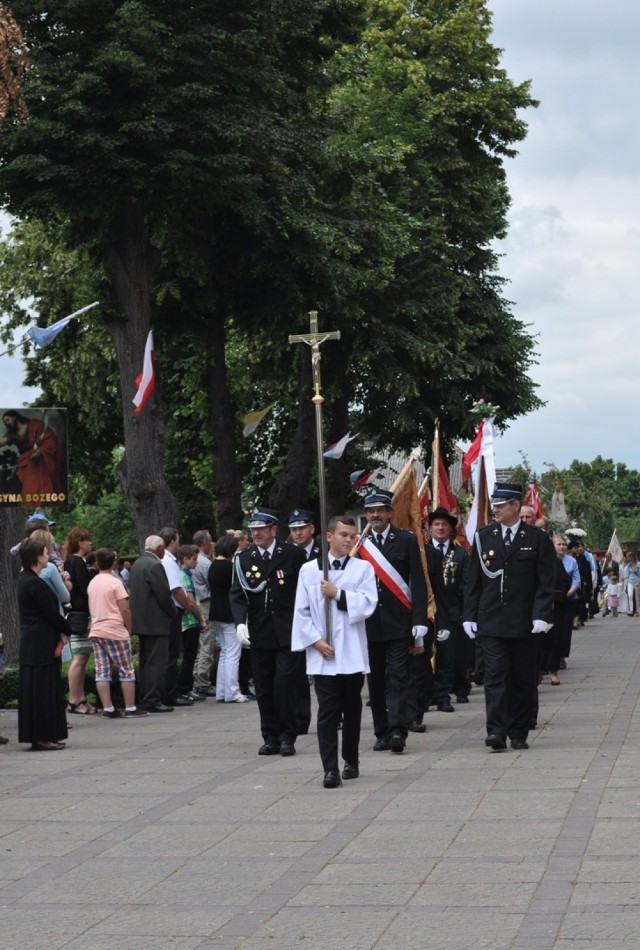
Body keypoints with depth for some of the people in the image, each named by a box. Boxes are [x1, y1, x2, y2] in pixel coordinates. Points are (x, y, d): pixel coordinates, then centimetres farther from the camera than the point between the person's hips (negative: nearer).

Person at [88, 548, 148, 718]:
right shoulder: (115, 582, -9)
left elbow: (92, 608, 14)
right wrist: (129, 629, -1)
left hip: (95, 631, 6)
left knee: (102, 671, 4)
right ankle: (130, 708, 1)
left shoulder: (92, 583, 9)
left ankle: (108, 708, 2)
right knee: (126, 670, 2)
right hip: (115, 631, -6)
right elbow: (125, 609, -12)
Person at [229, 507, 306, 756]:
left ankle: (287, 736, -1)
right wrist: (240, 622, -13)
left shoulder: (293, 555, 1)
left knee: (285, 681, -10)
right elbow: (237, 594, 2)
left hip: (287, 631, -3)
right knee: (264, 687, 5)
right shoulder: (244, 559, 7)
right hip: (259, 633, 3)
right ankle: (271, 738, 13)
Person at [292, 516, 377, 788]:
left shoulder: (363, 568, 4)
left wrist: (338, 594, -11)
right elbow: (302, 611, 4)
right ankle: (330, 769, -7)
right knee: (328, 710, -5)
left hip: (353, 653, 1)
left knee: (352, 709, 11)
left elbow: (367, 604, -7)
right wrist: (315, 640, -6)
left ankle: (351, 761, 25)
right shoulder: (309, 569, 5)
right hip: (322, 653, -1)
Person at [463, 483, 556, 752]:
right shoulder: (483, 537, 7)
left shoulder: (537, 539, 1)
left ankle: (519, 734, 15)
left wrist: (541, 616, -11)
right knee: (495, 676, -7)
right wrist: (470, 616, 2)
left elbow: (546, 583, -1)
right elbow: (474, 581, 8)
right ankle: (496, 732, -11)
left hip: (524, 623, -1)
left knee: (523, 679, 6)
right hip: (491, 621, 1)